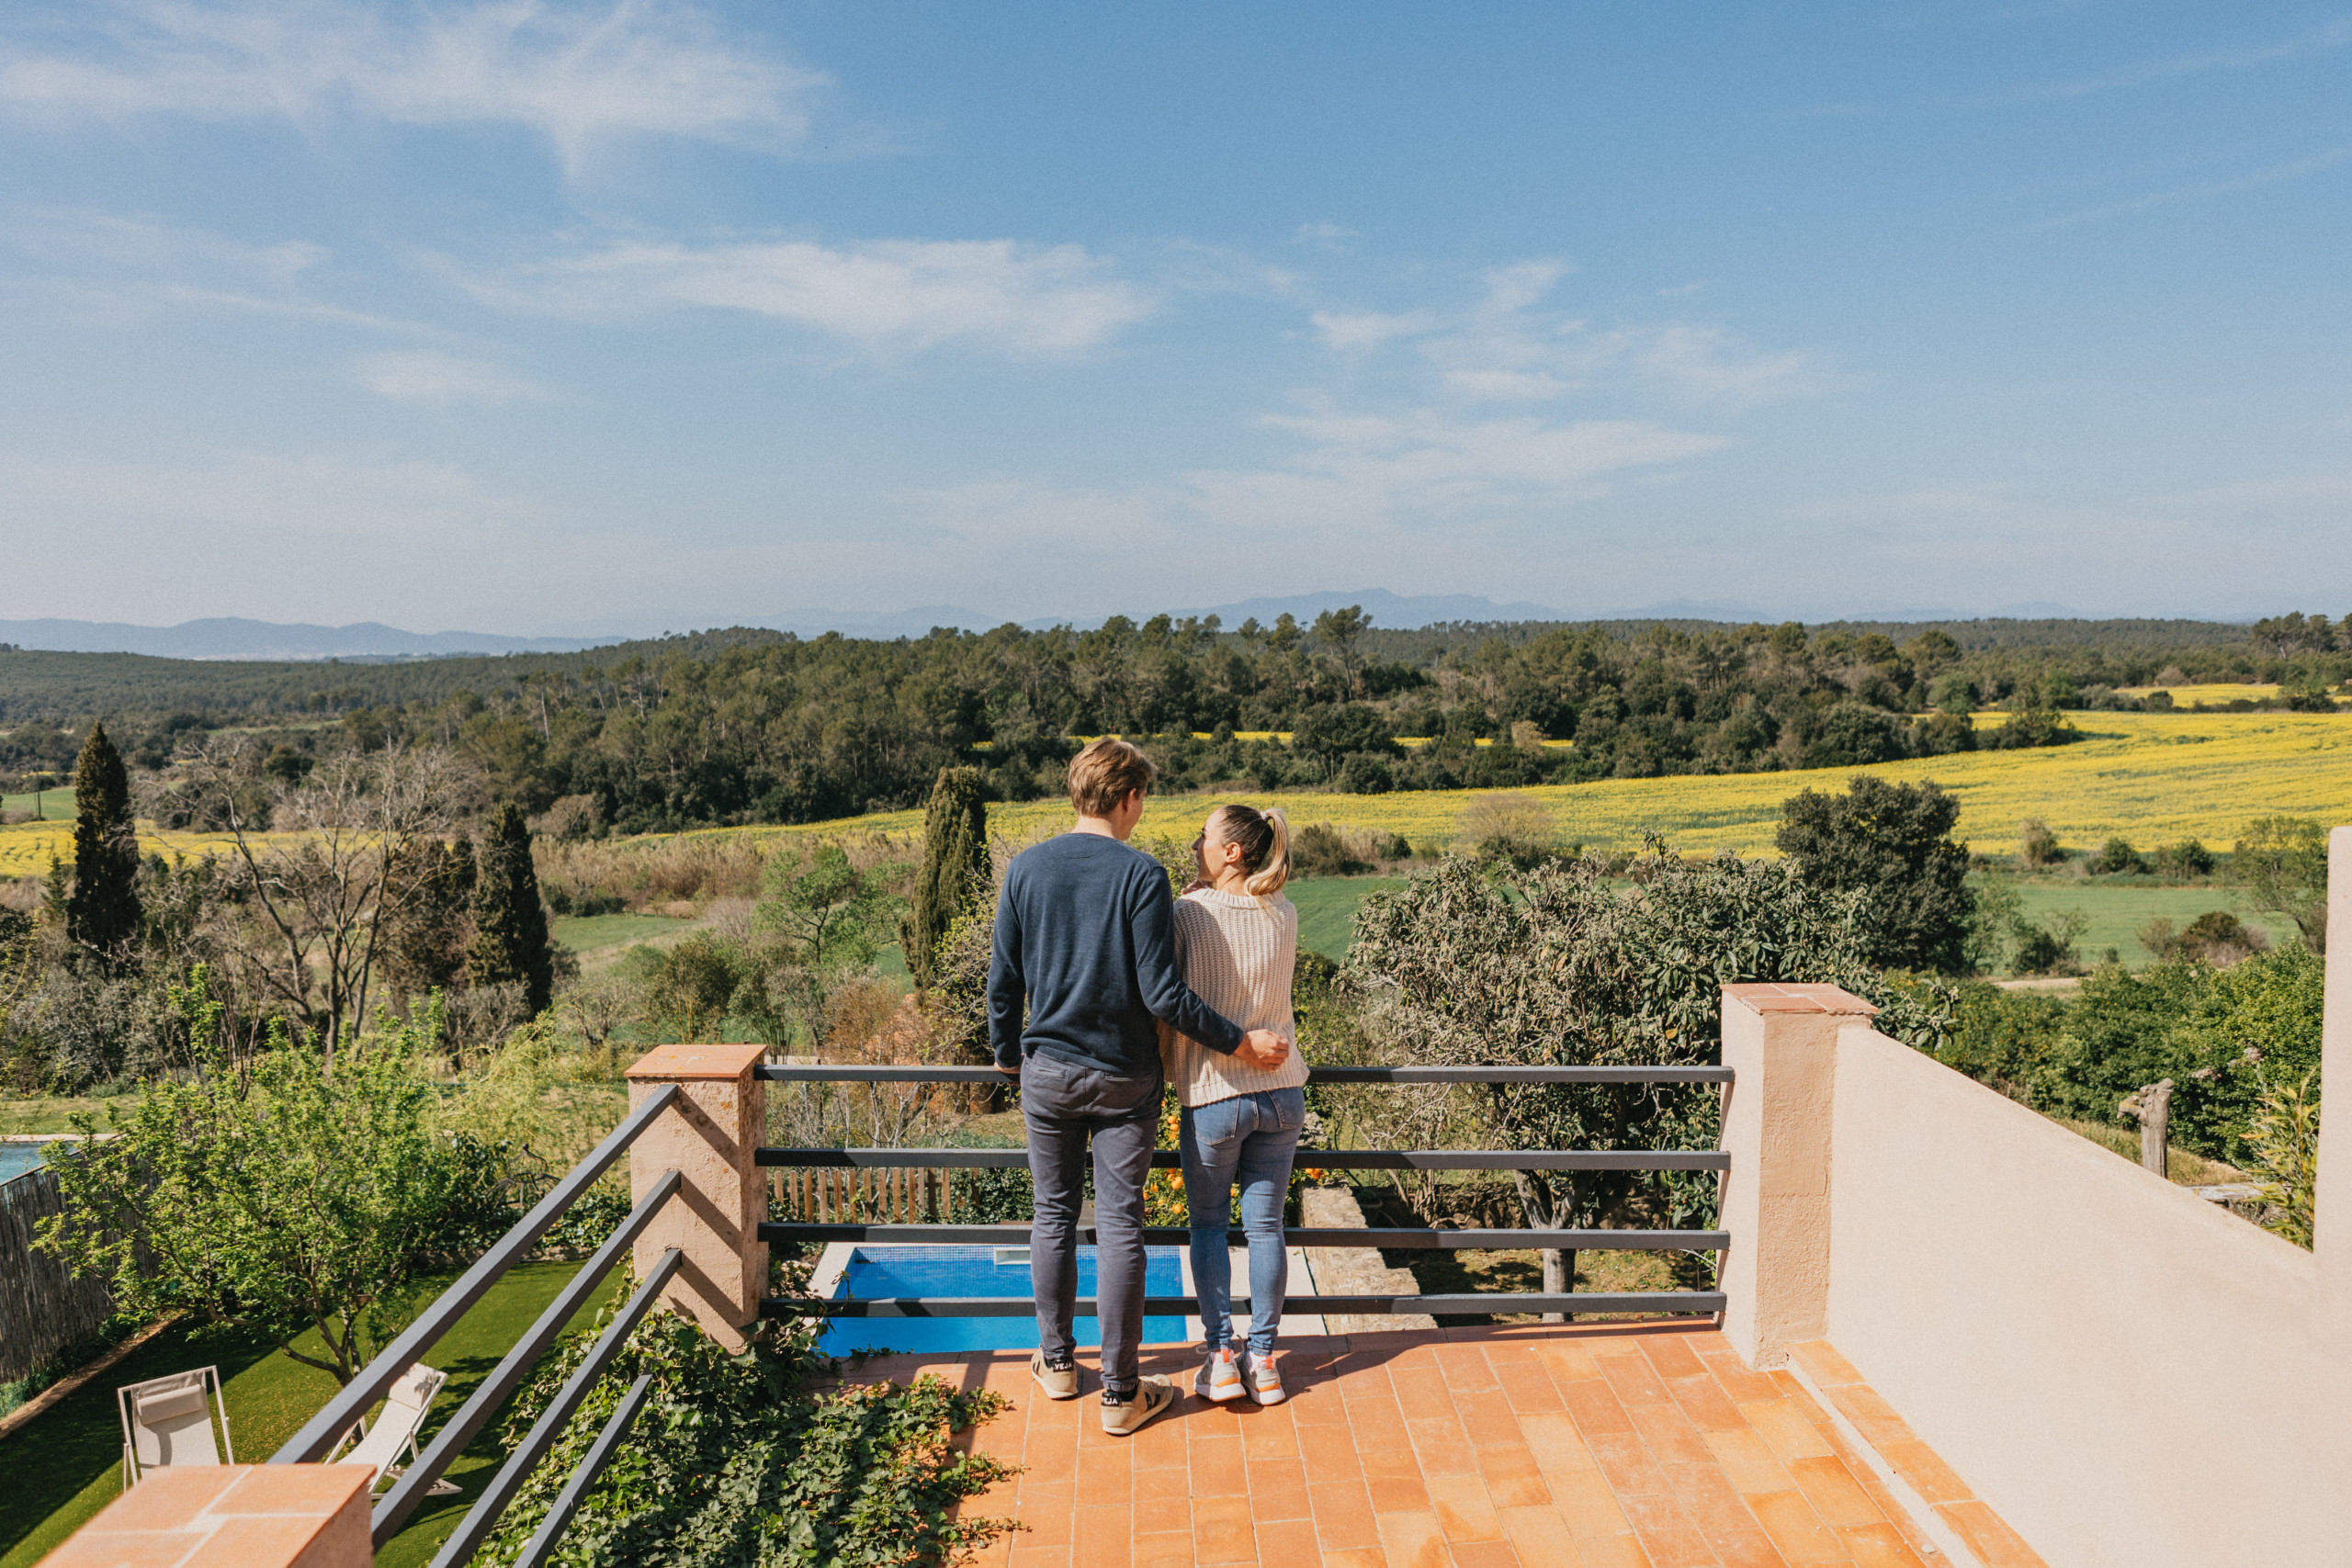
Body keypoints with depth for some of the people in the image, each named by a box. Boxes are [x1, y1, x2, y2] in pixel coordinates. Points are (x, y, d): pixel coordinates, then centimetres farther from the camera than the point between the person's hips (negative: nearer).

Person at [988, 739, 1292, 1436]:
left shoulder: (1026, 869, -2)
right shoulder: (1141, 875, -15)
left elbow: (1003, 981, 3)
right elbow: (1162, 992, -17)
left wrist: (1008, 1054, 18)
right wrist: (1239, 1042, -8)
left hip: (1047, 1072, 3)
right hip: (1123, 1080, -3)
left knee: (1054, 1215, 16)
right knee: (1120, 1227, 5)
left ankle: (1056, 1361, 32)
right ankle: (1121, 1392, 15)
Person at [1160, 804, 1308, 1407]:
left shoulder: (1187, 913, -11)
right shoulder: (1286, 915, 0)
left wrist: (1162, 1065, 11)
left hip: (1211, 1094, -3)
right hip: (1281, 1090, 3)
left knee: (1208, 1224, 15)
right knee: (1265, 1226, 13)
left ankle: (1220, 1356, 12)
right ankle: (1263, 1360, 19)